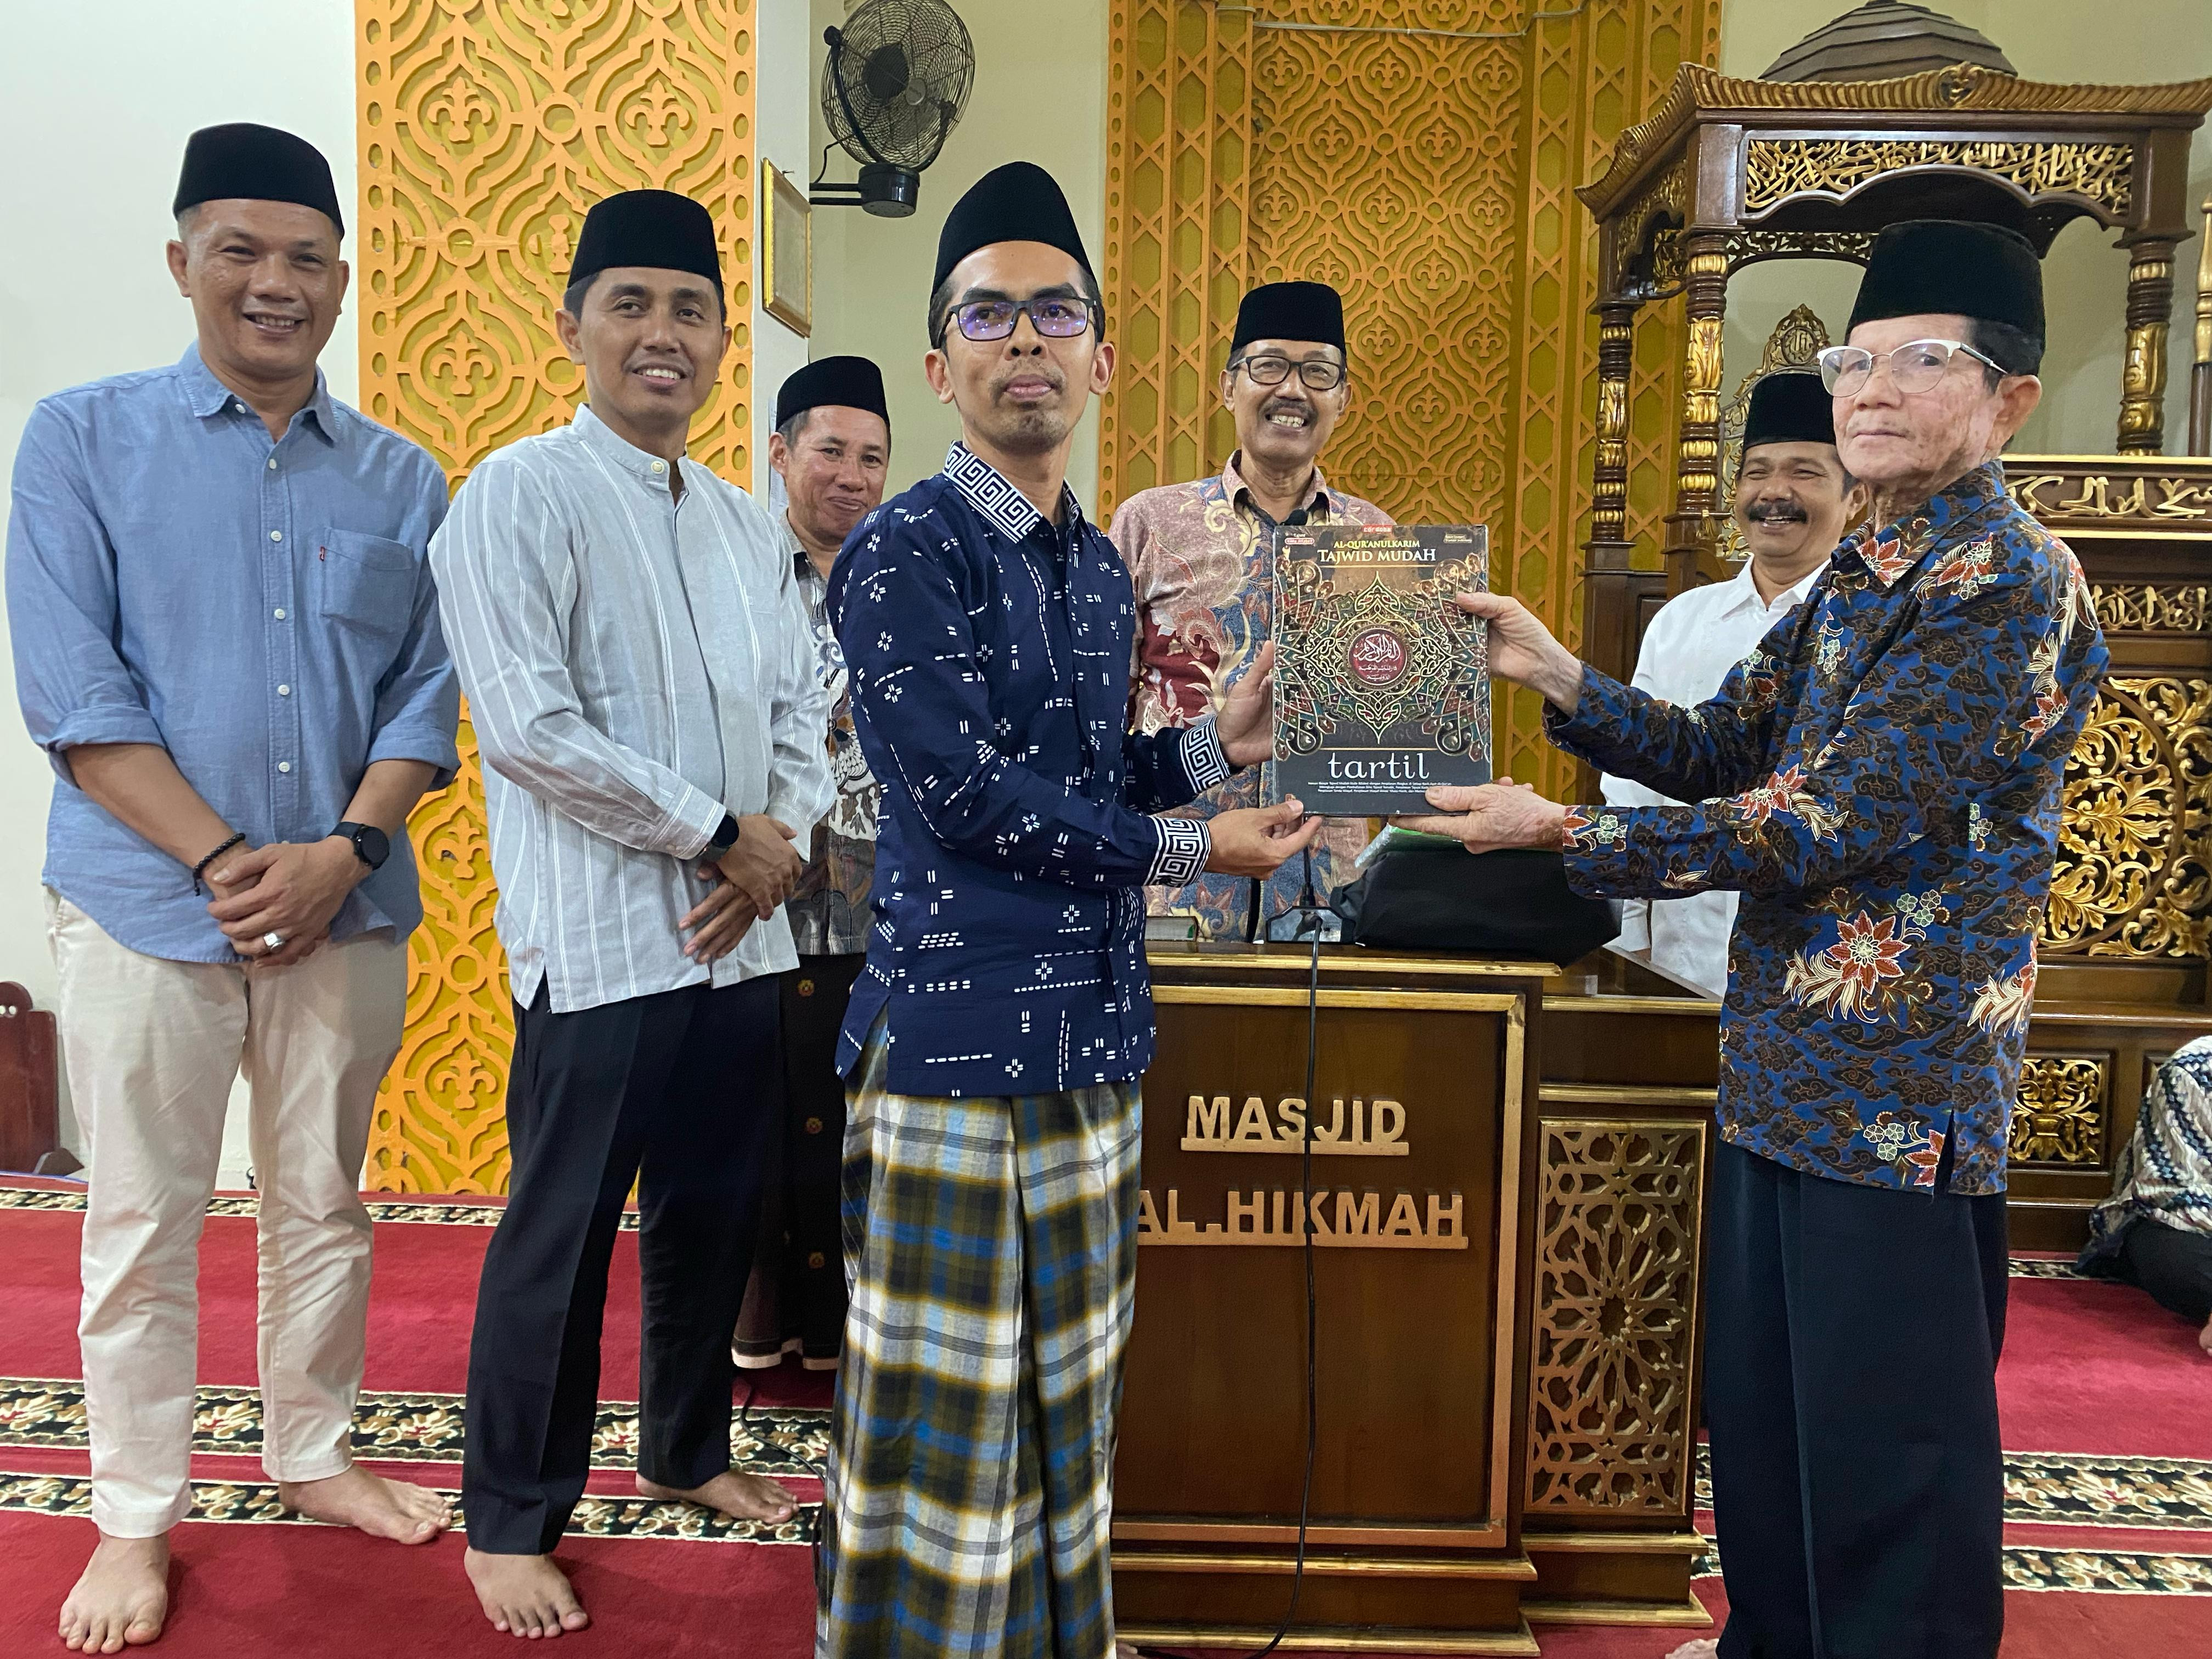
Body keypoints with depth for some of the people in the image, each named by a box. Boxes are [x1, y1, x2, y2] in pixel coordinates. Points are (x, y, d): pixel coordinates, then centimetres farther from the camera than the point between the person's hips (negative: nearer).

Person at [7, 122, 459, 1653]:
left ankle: (314, 1452, 32)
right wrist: (223, 861, -14)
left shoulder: (402, 479, 7)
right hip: (148, 903, -2)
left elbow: (426, 695, 4)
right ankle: (136, 1515, 25)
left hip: (348, 910, 2)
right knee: (145, 1222, 8)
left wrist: (346, 850, -11)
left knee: (325, 1201, 14)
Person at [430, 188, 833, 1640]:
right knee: (563, 1233, 4)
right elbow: (530, 725, -16)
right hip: (602, 939, -6)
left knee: (718, 1211, 16)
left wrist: (788, 843, -5)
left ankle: (686, 1450, 37)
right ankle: (511, 1520, 23)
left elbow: (801, 714, 14)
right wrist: (720, 833, -12)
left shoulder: (748, 525, 14)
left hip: (743, 933, 6)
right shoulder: (521, 497, -6)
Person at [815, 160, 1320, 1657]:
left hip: (1097, 1030, 7)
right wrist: (1190, 849, -10)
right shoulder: (907, 553, -9)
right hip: (963, 1033, -7)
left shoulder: (1101, 564, 14)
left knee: (1071, 1404, 18)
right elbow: (965, 793, -17)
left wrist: (1216, 746, 2)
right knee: (947, 1421, 3)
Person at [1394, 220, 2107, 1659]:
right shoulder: (1861, 573, 13)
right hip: (1783, 1066, 9)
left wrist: (1562, 832, -18)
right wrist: (1557, 677, -4)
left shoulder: (2013, 586, -16)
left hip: (1900, 1091, -9)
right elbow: (1725, 749, 11)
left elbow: (1829, 820, -22)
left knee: (1888, 1453, 6)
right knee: (1758, 1408, 22)